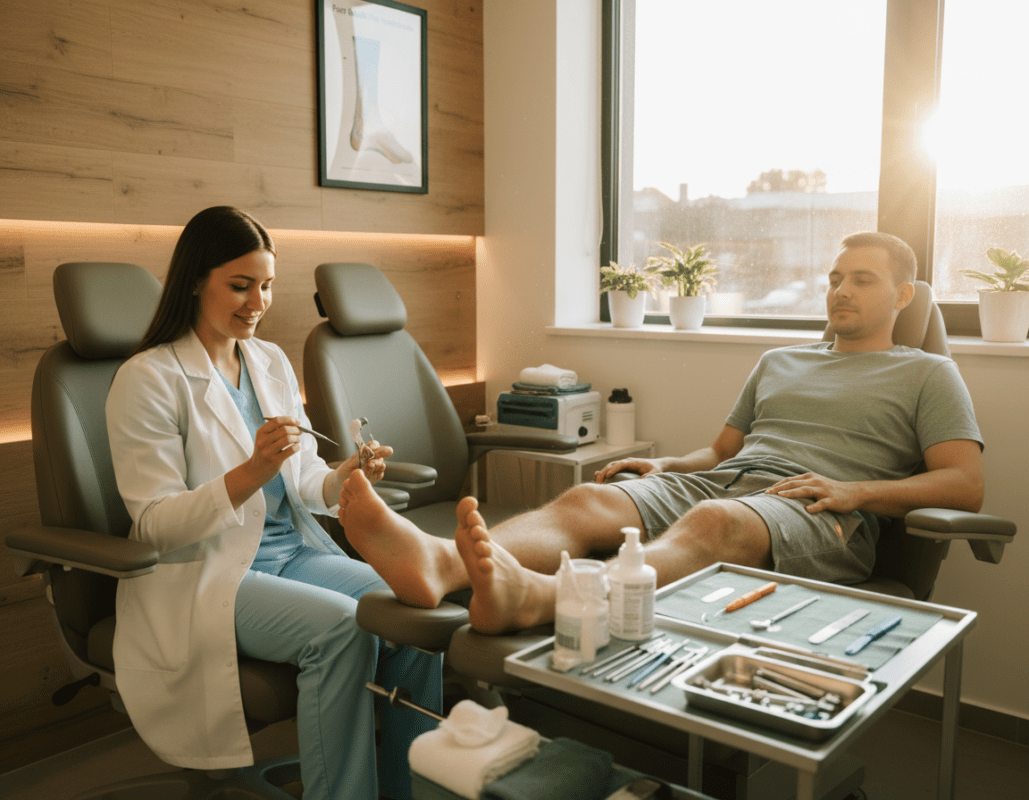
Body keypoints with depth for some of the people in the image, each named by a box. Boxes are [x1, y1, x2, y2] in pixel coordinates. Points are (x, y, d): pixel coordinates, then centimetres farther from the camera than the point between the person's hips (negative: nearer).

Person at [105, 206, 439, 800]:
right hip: (202, 575, -6)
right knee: (342, 626, -30)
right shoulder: (147, 379, -9)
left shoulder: (273, 361, 11)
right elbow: (154, 524, -13)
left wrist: (346, 478, -11)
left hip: (293, 552, 6)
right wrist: (251, 472, -28)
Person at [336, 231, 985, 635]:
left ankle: (530, 598, -66)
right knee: (588, 499, -25)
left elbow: (967, 485, 5)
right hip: (717, 481, 5)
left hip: (815, 514, -5)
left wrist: (857, 490, -10)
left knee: (712, 521, -40)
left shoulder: (928, 375, 17)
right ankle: (442, 566, -52)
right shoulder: (779, 361, 31)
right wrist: (664, 466, 8)